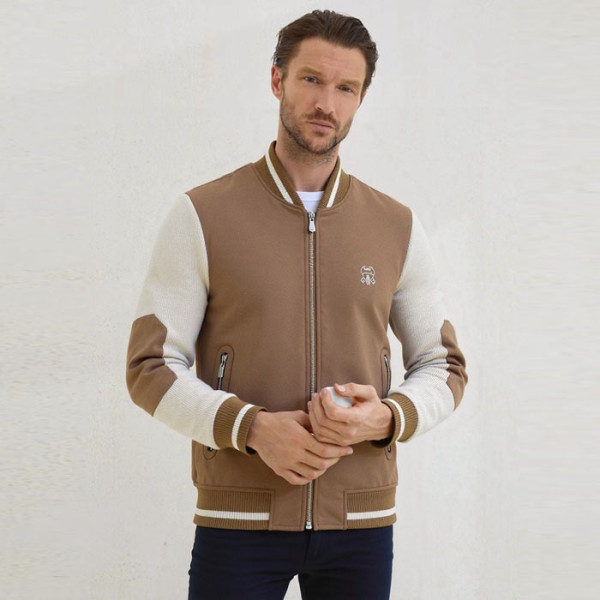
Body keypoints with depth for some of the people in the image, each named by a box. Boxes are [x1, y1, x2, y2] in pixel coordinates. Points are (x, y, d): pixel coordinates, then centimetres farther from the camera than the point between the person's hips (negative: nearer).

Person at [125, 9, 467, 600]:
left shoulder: (397, 227, 6)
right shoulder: (203, 215, -1)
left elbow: (444, 367, 11)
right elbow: (151, 368, -3)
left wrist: (387, 417, -10)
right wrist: (252, 427, -18)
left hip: (361, 522, 2)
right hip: (240, 520, -2)